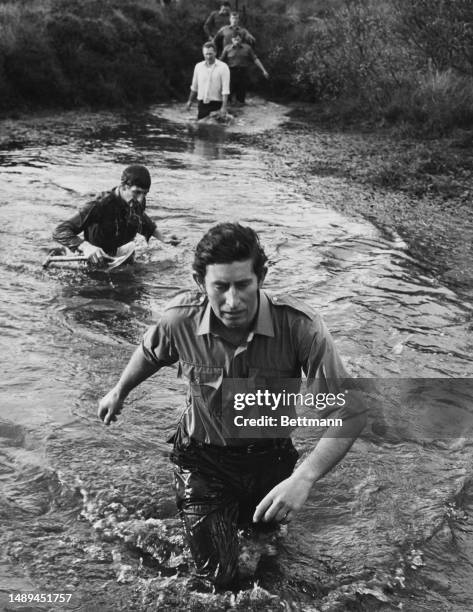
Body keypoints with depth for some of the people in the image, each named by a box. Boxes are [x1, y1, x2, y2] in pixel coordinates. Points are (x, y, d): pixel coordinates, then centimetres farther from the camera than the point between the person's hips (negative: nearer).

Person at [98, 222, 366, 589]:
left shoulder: (299, 326, -32)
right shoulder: (179, 320, -26)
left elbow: (351, 414, -30)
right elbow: (149, 354, 1)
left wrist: (304, 479, -43)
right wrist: (119, 393, 19)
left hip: (271, 458, 1)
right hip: (205, 459, -1)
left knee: (266, 523, 28)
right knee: (219, 579, 5)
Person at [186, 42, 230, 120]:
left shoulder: (223, 67, -6)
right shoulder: (198, 66, 8)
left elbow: (225, 89, -11)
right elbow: (194, 86, 18)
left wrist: (224, 107, -18)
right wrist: (190, 100, 19)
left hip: (216, 105, -4)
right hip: (201, 104, 4)